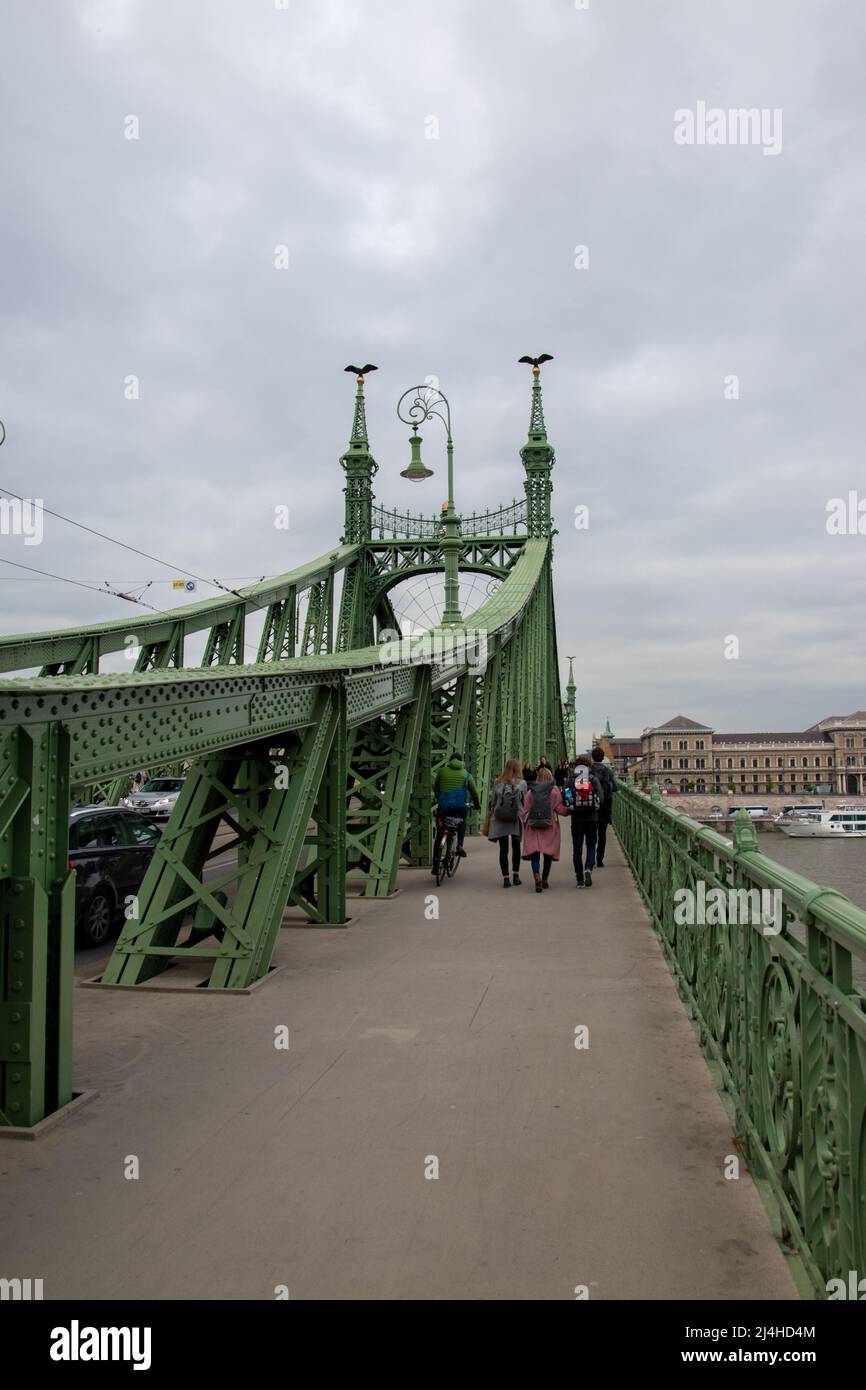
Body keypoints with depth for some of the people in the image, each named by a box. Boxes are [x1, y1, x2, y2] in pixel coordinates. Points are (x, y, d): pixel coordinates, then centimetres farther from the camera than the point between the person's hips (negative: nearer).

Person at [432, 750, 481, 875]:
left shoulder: (442, 771, 12)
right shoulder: (466, 774, 12)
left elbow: (435, 788, 21)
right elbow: (474, 792, 16)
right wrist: (477, 805, 32)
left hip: (443, 805, 0)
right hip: (460, 805, 0)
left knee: (439, 835, 10)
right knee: (462, 822, 33)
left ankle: (435, 864, 5)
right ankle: (460, 845, 11)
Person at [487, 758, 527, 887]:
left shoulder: (497, 783, 1)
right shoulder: (521, 783, -4)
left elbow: (493, 802, 6)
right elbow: (525, 802, -1)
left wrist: (492, 815, 17)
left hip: (500, 820, 1)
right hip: (516, 820, 0)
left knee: (503, 849, 4)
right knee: (516, 848, 16)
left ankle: (505, 878, 1)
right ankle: (515, 875, 17)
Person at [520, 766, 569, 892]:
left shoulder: (531, 791, 4)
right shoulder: (555, 790, -1)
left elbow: (525, 810, 6)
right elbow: (560, 809, -5)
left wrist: (525, 821, 20)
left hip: (533, 826, 1)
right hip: (550, 826, 0)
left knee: (534, 854, -2)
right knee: (548, 854, 14)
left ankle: (537, 875, -25)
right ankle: (545, 879, 20)